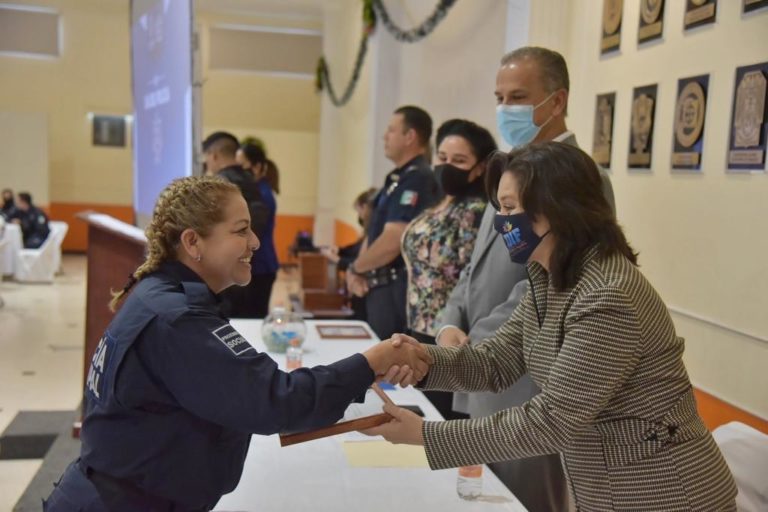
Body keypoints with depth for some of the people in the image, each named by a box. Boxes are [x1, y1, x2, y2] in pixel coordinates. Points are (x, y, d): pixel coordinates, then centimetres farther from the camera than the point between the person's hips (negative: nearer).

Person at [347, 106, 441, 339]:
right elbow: (374, 233, 16)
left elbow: (391, 243, -24)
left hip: (396, 289, -9)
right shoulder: (397, 178, 15)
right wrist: (359, 272, 0)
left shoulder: (416, 180, -17)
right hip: (381, 286, 9)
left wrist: (355, 268, -8)